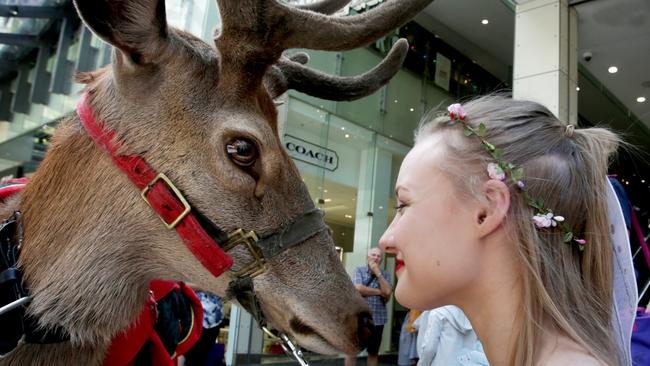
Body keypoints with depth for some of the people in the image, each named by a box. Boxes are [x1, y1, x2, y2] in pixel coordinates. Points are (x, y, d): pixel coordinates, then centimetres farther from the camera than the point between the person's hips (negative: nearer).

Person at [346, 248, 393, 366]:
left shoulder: (385, 275, 6)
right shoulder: (359, 270, -1)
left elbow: (388, 292, -10)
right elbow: (358, 289, -17)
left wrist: (378, 272, -9)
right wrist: (379, 292, -9)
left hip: (377, 319, 3)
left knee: (373, 352, 13)